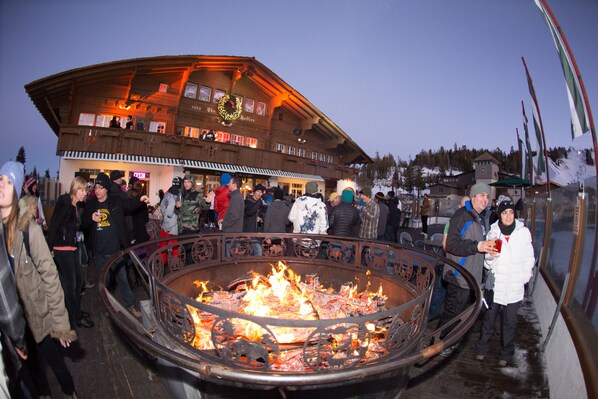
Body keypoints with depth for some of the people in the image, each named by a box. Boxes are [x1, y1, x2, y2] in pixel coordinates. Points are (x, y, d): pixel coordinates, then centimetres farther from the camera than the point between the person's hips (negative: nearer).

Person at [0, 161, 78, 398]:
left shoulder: (28, 228, -21)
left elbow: (49, 274, -19)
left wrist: (60, 321, -17)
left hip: (37, 311, -4)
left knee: (52, 357, 12)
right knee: (30, 359, 23)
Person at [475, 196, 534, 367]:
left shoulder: (523, 232, -3)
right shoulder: (493, 232, -3)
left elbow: (529, 259, 6)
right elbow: (487, 262, 2)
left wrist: (523, 278, -1)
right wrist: (490, 256, -19)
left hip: (514, 287, 0)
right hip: (495, 284, 0)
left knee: (509, 322, 12)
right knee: (489, 319, 11)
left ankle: (506, 354, 30)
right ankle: (482, 348, 29)